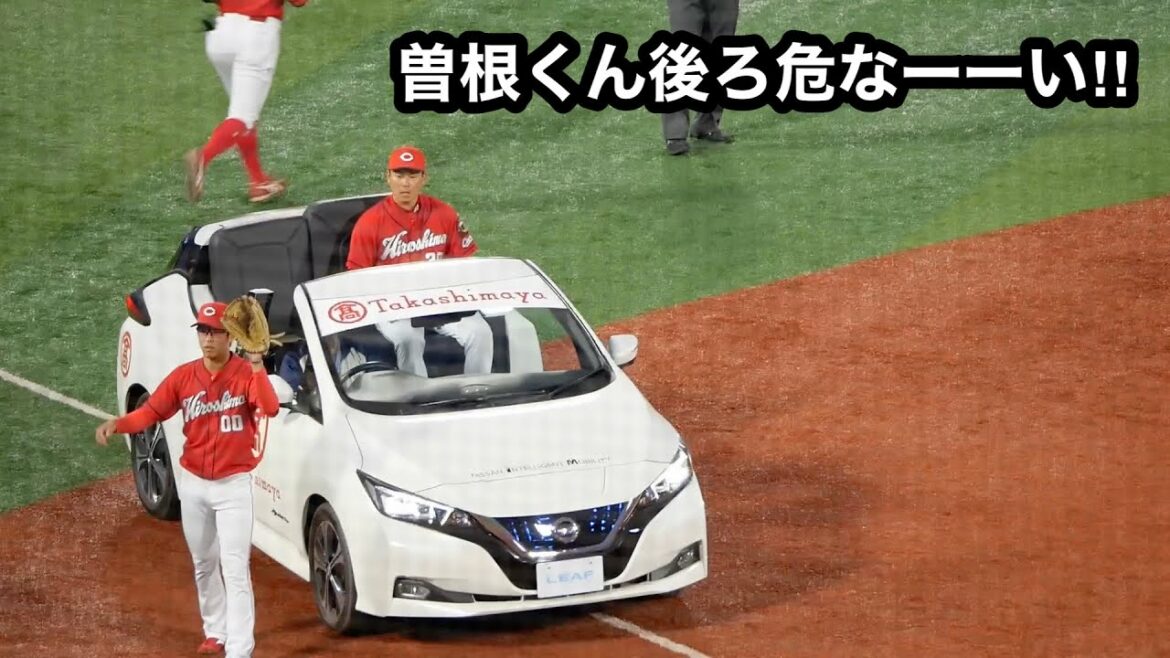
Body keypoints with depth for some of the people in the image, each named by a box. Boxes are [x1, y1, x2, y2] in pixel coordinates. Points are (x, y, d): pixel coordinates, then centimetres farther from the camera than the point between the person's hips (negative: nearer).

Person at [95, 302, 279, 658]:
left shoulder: (246, 373, -13)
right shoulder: (184, 376, -1)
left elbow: (271, 409, -30)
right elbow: (151, 411, -3)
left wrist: (257, 367, -40)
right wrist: (118, 423, -20)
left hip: (233, 484, -5)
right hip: (193, 483, 5)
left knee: (235, 569, -10)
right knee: (204, 564, 18)